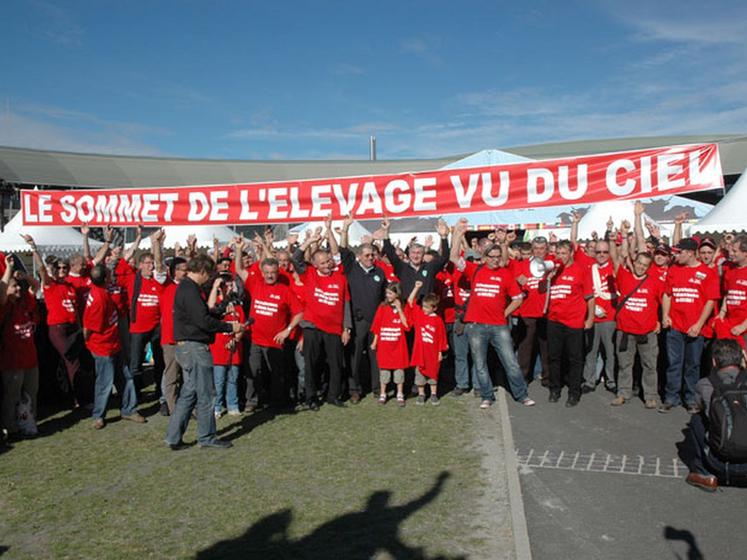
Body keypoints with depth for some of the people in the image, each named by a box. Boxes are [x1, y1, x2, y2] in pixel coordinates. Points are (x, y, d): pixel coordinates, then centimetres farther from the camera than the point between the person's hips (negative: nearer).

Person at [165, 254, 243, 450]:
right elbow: (203, 321, -23)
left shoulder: (185, 287, 15)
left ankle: (174, 437, 18)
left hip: (186, 346, 10)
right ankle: (206, 437, 12)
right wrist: (230, 327, -14)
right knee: (206, 394, 1)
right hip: (195, 347, -10)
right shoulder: (190, 290, -17)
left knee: (189, 393, 15)